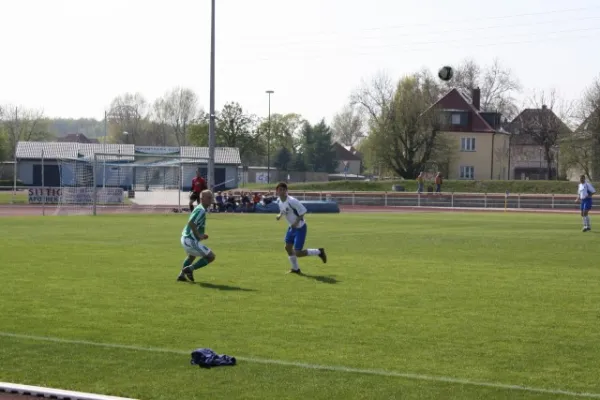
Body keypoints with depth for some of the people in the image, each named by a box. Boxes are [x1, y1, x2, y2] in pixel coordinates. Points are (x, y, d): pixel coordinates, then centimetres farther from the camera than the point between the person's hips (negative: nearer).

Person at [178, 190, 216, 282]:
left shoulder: (200, 209, 13)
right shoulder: (201, 210, -19)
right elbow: (191, 223, -31)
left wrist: (201, 235, 15)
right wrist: (198, 235, -21)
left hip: (185, 238, 11)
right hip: (190, 241, -11)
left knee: (192, 256, 38)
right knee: (211, 257, -6)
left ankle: (182, 275, 44)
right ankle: (190, 269, -3)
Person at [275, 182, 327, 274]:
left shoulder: (291, 201, -26)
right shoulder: (279, 201, -1)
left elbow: (303, 211, -22)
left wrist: (296, 222, -26)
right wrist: (280, 215, -2)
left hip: (300, 228, -8)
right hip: (292, 227, 8)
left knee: (298, 253, -9)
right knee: (288, 247, 10)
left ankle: (319, 252, 11)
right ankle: (295, 269, 27)